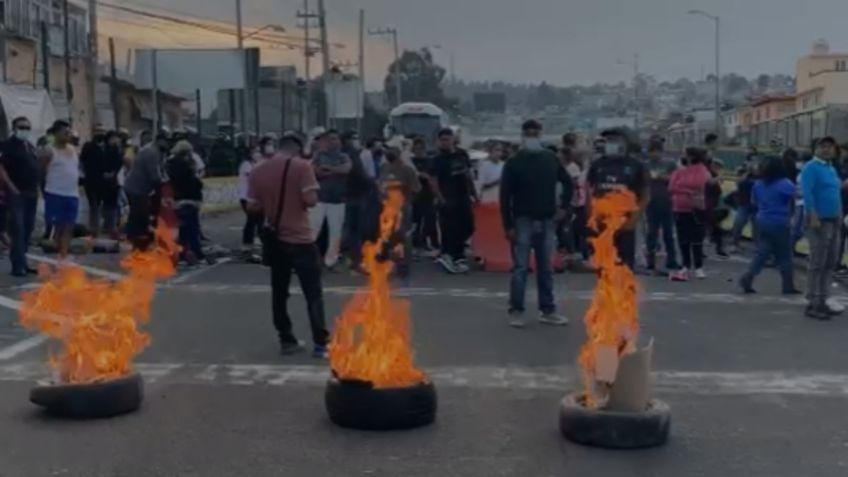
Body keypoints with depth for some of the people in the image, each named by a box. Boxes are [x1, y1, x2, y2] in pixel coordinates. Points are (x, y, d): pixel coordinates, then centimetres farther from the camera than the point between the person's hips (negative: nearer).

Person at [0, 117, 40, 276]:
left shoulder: (30, 147, 17)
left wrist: (36, 187, 15)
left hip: (31, 193, 8)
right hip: (17, 193, -8)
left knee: (27, 229, 11)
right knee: (18, 229, -10)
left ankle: (22, 262, 19)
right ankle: (18, 265, -9)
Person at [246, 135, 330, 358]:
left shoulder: (259, 170, 3)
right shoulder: (301, 166, -9)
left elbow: (252, 207, 4)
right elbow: (311, 200, -17)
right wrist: (297, 200, 4)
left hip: (275, 239, 5)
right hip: (300, 238, -5)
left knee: (279, 292, 14)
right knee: (313, 293, 0)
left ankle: (286, 340, 16)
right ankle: (320, 343, -2)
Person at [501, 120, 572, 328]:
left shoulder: (551, 159, 7)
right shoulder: (514, 163, -4)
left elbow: (567, 183, 19)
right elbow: (505, 196, -7)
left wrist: (563, 207, 7)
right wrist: (508, 225, -12)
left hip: (547, 221, 4)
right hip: (523, 221, -4)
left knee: (546, 268, 9)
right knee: (521, 268, -4)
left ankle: (548, 310, 17)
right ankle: (516, 311, 3)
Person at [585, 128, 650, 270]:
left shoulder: (636, 166, 0)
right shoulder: (597, 165, 8)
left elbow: (645, 196, 1)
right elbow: (590, 193, 12)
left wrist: (633, 219, -9)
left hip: (625, 224, -2)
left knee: (626, 264, 0)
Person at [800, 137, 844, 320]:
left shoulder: (832, 169, 17)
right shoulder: (811, 167, -9)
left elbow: (836, 194, 20)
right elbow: (807, 193, -18)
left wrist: (840, 217, 14)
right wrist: (813, 216, -25)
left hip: (834, 221, 9)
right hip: (819, 220, -9)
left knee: (830, 263, 10)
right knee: (817, 263, -8)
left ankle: (822, 301, 17)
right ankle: (813, 304, -4)